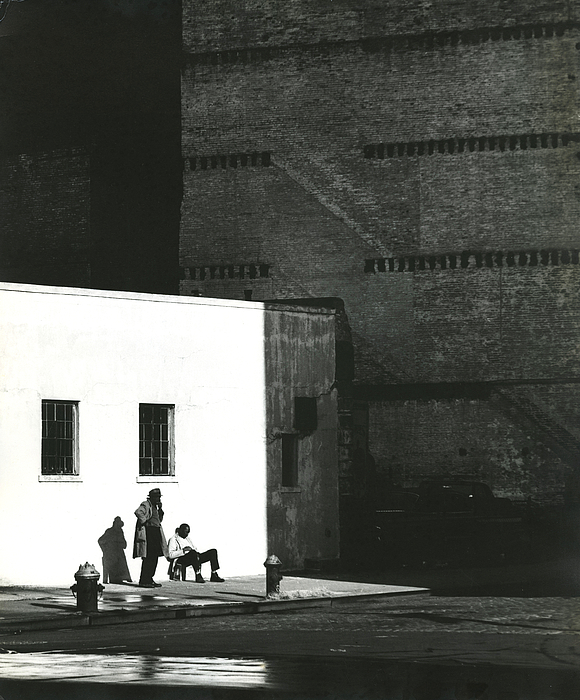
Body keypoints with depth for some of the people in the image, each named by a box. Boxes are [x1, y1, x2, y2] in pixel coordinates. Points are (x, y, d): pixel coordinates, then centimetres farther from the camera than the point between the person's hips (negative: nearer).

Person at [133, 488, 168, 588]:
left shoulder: (154, 506, 20)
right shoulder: (146, 505, -9)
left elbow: (159, 520, 25)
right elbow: (138, 512, -27)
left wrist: (160, 509, 11)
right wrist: (144, 521, -19)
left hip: (156, 534, 10)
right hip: (148, 533, -10)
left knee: (154, 557, 10)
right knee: (148, 558, -11)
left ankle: (149, 579, 16)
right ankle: (143, 581, -10)